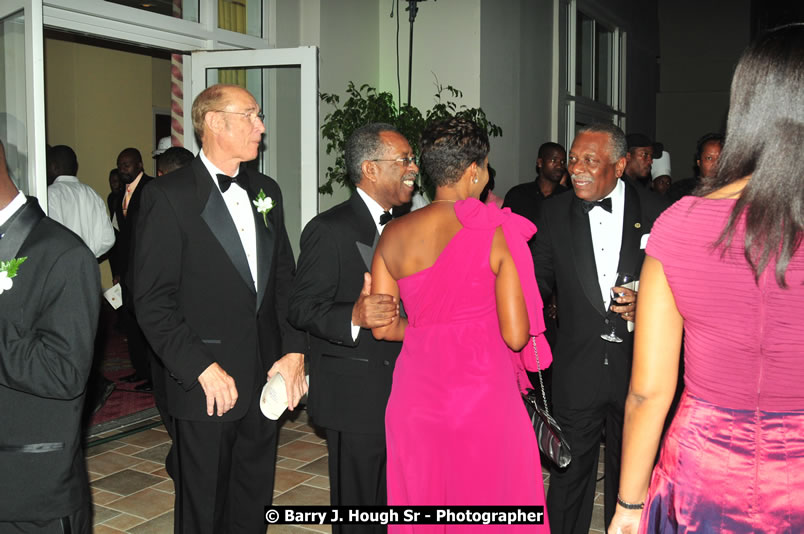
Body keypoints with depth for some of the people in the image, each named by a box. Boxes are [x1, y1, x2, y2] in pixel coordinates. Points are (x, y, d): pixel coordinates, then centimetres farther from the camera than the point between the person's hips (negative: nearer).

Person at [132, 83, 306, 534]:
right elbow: (153, 301, -12)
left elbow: (285, 278, 11)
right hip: (208, 385, -5)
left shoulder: (266, 191, 10)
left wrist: (294, 349, 0)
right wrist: (202, 368, -17)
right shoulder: (168, 196, -9)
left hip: (266, 378, 6)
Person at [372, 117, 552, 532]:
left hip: (416, 396, 4)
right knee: (486, 497, 14)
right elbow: (516, 336, -12)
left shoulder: (393, 235, -1)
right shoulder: (497, 236, -12)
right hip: (483, 395, -4)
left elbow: (382, 327, 4)